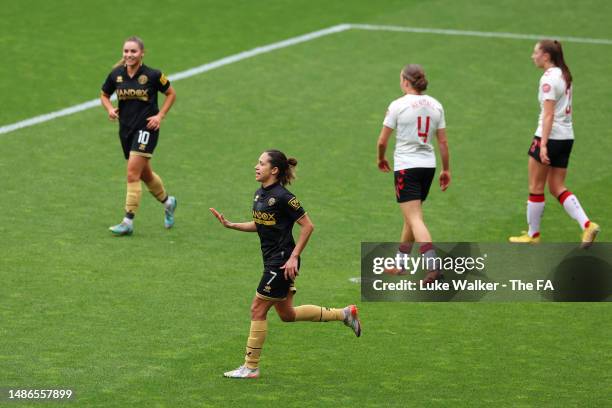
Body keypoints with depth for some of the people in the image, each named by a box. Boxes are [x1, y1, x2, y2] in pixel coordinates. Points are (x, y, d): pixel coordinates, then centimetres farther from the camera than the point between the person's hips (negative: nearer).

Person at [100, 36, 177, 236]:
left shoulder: (153, 75, -10)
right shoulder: (116, 75, -1)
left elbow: (171, 93, 4)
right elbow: (104, 95, 14)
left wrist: (160, 116, -7)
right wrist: (110, 109, -6)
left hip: (146, 128, -5)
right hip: (126, 129, 5)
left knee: (132, 173, -15)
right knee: (145, 174, 18)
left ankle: (128, 221, -11)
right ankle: (167, 201, 44)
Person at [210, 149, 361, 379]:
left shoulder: (282, 197, -18)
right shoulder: (260, 194, 9)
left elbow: (307, 226, -16)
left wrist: (293, 257, -18)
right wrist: (229, 225, 9)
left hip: (282, 262, -10)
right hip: (272, 261, 10)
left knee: (258, 310, -4)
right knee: (286, 314, 16)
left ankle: (251, 367, 5)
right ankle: (344, 314, 27)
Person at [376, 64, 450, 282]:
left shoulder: (398, 105, -11)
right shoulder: (435, 105, 4)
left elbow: (382, 141, -7)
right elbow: (443, 142, 6)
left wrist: (381, 159, 12)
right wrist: (446, 169, 15)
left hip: (406, 167, -6)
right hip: (428, 165, 6)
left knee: (414, 219, -9)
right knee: (411, 216, 19)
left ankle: (433, 266, -23)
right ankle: (400, 264, 29)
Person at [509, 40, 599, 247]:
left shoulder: (548, 79, -15)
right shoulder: (563, 75, 12)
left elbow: (548, 114, -20)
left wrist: (543, 144, -24)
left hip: (550, 137, -9)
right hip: (567, 137, 9)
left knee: (536, 187, 5)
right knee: (557, 187, 11)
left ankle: (533, 234, 15)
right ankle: (587, 224, -4)